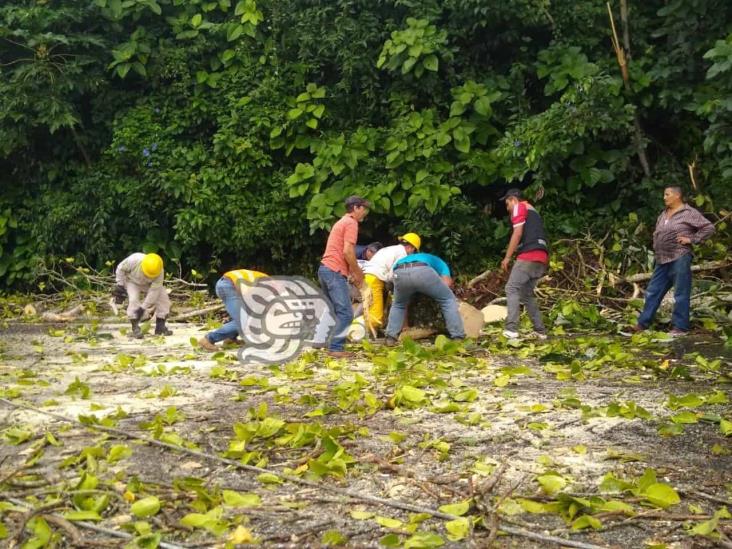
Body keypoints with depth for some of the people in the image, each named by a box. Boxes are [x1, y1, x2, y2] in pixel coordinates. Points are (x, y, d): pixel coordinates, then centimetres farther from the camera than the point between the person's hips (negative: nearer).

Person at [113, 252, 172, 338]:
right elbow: (121, 269, -19)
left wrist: (143, 308, -33)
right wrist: (120, 285, -18)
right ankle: (135, 328, -18)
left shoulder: (159, 273, -36)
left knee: (163, 298, -13)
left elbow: (154, 292, -33)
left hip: (149, 284, 2)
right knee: (133, 300, -27)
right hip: (132, 281, -2)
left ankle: (160, 326, -1)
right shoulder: (134, 260, -40)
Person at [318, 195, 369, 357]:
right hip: (335, 271, -10)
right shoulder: (351, 223, -6)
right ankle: (336, 348, -15)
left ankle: (333, 346, 13)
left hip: (326, 269, 10)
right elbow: (347, 252, -16)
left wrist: (354, 273, 23)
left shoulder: (341, 222, 26)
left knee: (337, 312, 14)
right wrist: (358, 273, -5)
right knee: (346, 313, -12)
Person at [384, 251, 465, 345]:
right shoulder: (439, 263, 40)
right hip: (422, 271, -4)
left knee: (398, 305, 33)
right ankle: (457, 338, 13)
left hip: (400, 273, 4)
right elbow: (446, 283, 18)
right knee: (448, 300, 18)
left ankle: (390, 338, 21)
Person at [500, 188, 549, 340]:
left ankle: (511, 329, -23)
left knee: (512, 289, -10)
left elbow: (518, 233, -6)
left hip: (529, 255, -9)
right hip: (541, 258, 9)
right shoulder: (532, 211, 32)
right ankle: (540, 331, 12)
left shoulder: (520, 207, 6)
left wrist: (507, 257, -6)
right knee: (527, 294, 15)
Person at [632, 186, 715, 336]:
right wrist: (655, 247, 17)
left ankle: (680, 327, 4)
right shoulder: (663, 214, 17)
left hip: (679, 259, -8)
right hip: (662, 260, 8)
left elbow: (709, 228, -8)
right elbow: (656, 233, 33)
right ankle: (643, 323, 14)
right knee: (653, 292, 9)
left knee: (681, 295, -2)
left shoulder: (689, 213, -6)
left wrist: (691, 239, -12)